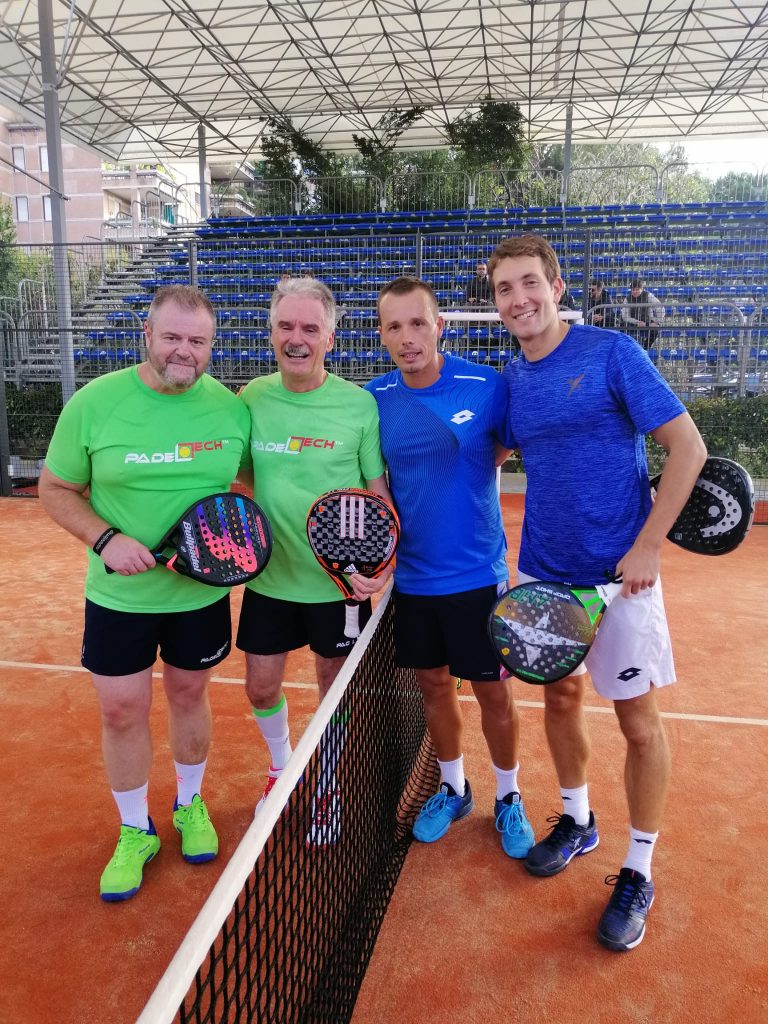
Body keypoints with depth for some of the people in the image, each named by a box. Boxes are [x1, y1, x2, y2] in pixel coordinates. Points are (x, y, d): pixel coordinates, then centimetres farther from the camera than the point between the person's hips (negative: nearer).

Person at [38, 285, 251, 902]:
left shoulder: (230, 407, -7)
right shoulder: (94, 403, -12)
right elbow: (56, 489, -3)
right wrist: (106, 539, -19)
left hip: (203, 590, 1)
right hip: (119, 595, -1)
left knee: (189, 694, 17)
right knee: (121, 711, 7)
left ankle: (190, 804, 43)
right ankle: (135, 831, 32)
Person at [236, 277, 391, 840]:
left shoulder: (359, 404, -11)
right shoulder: (251, 399, -3)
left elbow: (379, 488, -5)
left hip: (338, 581, -2)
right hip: (269, 576, 3)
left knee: (336, 687, 14)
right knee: (261, 687, 14)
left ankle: (328, 788, 40)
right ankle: (281, 769, 45)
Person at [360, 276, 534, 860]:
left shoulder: (488, 386, -12)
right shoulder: (374, 399, -4)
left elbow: (505, 448, 4)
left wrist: (455, 479, -9)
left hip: (478, 575, -2)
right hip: (411, 576, 3)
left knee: (493, 693, 9)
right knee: (434, 686, 17)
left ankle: (509, 799, 34)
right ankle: (453, 790, 40)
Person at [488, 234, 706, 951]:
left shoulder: (612, 353, -10)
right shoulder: (507, 380, 5)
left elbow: (688, 447, -12)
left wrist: (647, 548, -16)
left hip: (619, 573, -5)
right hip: (542, 572, 5)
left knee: (637, 720, 4)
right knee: (560, 696, 17)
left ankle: (637, 872, 24)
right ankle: (576, 823, 40)